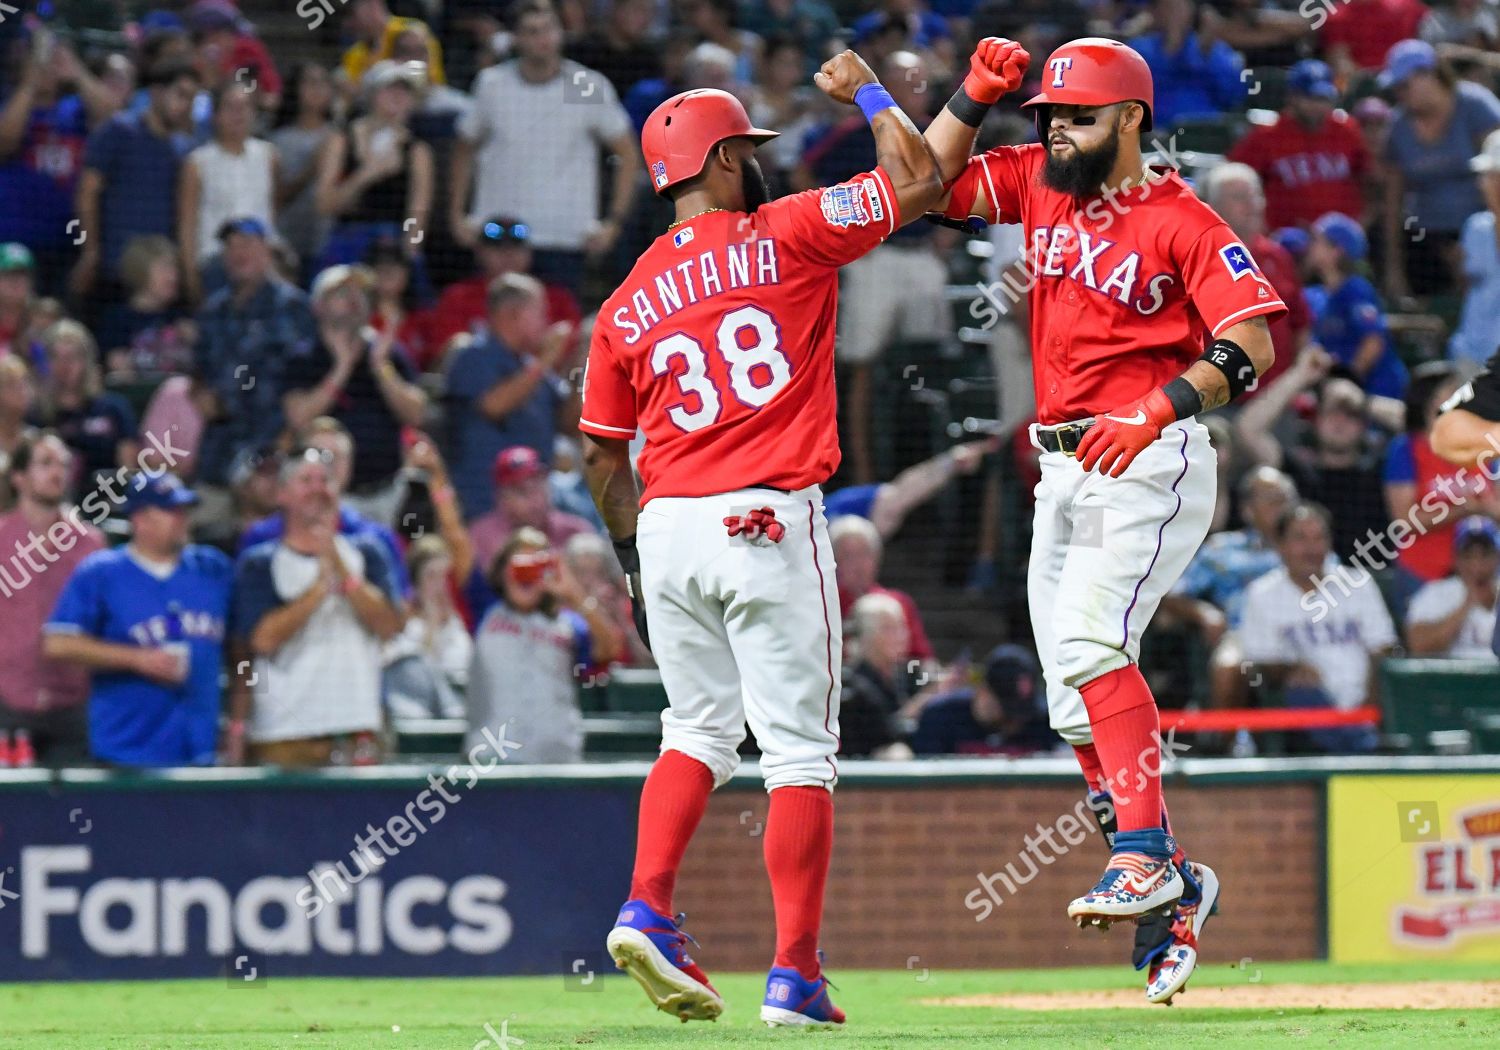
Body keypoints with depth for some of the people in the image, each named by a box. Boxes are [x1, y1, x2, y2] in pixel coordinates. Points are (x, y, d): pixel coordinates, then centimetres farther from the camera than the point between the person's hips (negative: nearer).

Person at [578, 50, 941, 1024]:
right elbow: (921, 181, -4)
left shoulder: (628, 303, 11)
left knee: (700, 730, 20)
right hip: (770, 522, -5)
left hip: (665, 526, 5)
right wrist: (866, 90, 12)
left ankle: (647, 912, 3)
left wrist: (637, 554, 25)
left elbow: (602, 451, 14)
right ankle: (795, 975, -3)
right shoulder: (785, 237, -2)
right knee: (801, 750, 0)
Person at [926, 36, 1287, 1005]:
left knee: (1089, 640, -26)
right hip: (1064, 466, 8)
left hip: (1150, 461, -8)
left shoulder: (1182, 222, -10)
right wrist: (974, 97, 1)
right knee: (1076, 696, 5)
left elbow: (1252, 343, -15)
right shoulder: (1040, 185, 11)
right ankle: (1173, 888, 15)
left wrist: (1164, 404, -28)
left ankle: (1145, 858, -26)